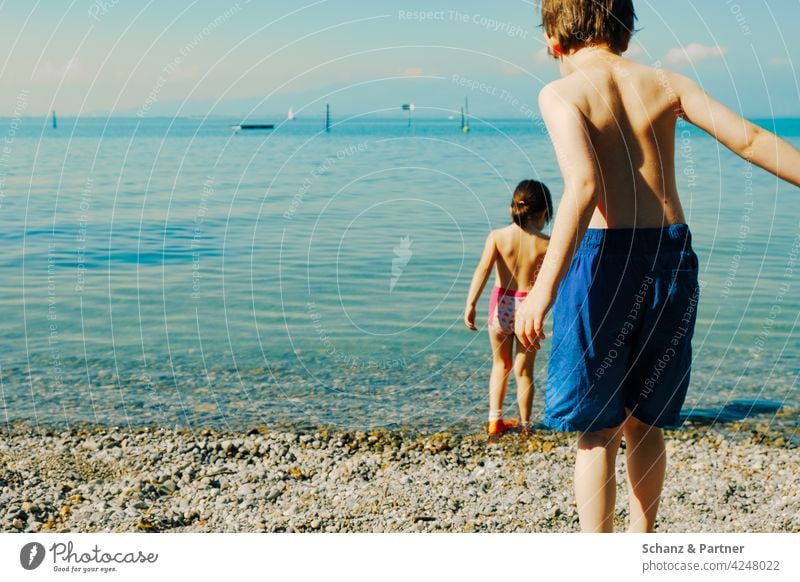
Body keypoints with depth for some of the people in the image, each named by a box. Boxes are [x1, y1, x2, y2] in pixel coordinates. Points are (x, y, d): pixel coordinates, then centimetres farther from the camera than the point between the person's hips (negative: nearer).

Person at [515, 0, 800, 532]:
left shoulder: (562, 93, -4)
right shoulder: (666, 84, 9)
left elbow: (584, 186, -20)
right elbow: (750, 140, 0)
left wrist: (544, 288, -24)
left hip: (603, 255, -4)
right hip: (671, 254, 4)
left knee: (597, 431, 7)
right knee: (646, 421, 20)